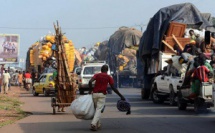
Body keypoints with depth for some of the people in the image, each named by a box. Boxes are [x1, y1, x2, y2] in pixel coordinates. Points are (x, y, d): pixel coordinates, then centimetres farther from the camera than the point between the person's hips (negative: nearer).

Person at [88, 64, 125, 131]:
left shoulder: (97, 75, 8)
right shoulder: (109, 77, 5)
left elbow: (90, 81, -10)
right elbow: (113, 88, 0)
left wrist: (90, 90, 3)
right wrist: (121, 96, 5)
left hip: (95, 93, 2)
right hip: (102, 94, -2)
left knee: (96, 109, 19)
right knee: (99, 110, -5)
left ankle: (98, 124, 23)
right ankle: (93, 124, -23)